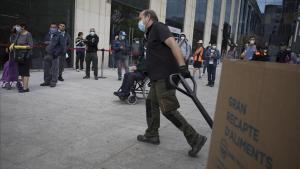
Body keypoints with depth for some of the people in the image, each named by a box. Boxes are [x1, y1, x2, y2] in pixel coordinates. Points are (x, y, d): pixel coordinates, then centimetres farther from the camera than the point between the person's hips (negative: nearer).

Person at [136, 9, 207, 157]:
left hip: (165, 76, -10)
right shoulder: (151, 33, 23)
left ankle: (195, 139, -3)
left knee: (168, 110, -10)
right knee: (151, 103, 17)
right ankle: (152, 135, 29)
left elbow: (173, 44, -21)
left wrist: (182, 66, -32)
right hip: (159, 77, 10)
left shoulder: (158, 27, -6)